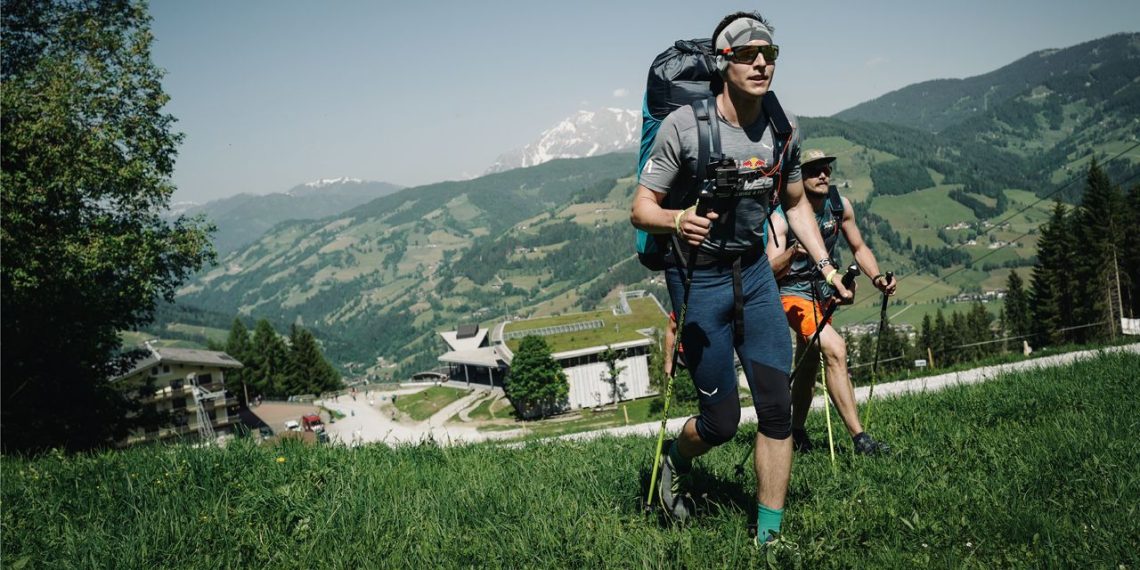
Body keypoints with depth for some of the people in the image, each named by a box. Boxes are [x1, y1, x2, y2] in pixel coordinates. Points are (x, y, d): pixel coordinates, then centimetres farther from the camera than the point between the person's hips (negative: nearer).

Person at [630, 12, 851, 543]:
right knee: (722, 421, -1)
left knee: (777, 407, -3)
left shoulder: (784, 129, -2)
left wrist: (825, 264, 3)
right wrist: (678, 219, -36)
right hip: (698, 280, -4)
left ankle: (768, 536, 11)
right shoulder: (683, 126, -17)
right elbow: (641, 209, -14)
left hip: (754, 272, 5)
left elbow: (795, 203, 13)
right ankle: (676, 461, 35)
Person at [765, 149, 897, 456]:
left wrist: (877, 277, -9)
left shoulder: (840, 205, -6)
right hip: (792, 294, -7)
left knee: (809, 366, 16)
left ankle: (797, 433, 35)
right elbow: (771, 270, -32)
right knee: (835, 350, -26)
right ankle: (859, 438, -25)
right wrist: (792, 252, -51)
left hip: (823, 292, 7)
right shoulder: (783, 215, -23)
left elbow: (859, 248, 8)